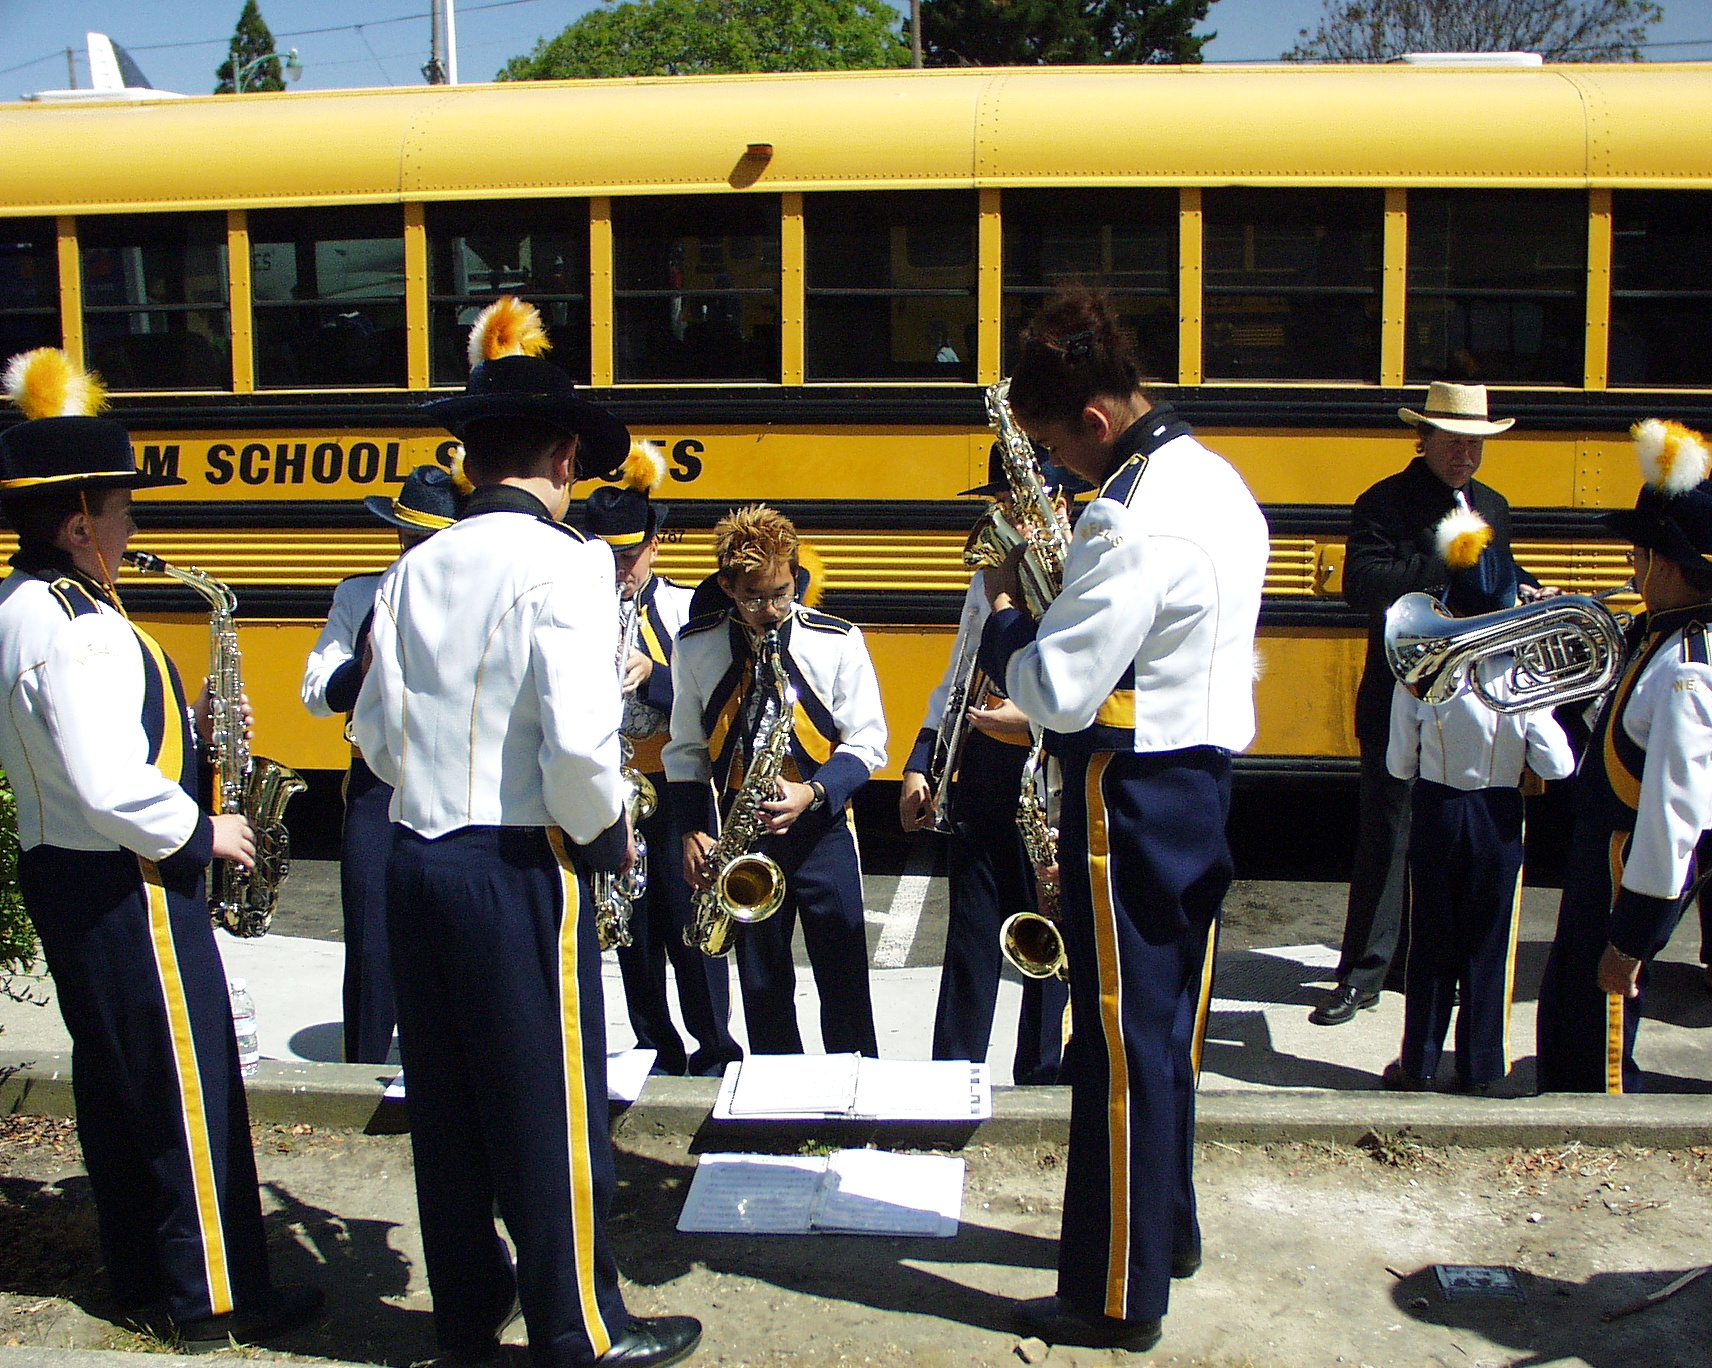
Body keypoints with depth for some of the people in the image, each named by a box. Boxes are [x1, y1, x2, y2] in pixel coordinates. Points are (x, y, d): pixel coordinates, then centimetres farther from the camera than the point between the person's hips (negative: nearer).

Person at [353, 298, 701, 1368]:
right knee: (553, 1106, 6)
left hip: (418, 859, 7)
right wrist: (605, 835, -5)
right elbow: (579, 742, -23)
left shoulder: (417, 569, 6)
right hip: (521, 871, -6)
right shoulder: (562, 563, -14)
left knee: (447, 1099, 17)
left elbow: (379, 737, 8)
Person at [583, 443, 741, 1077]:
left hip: (673, 789, -3)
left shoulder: (683, 608, -2)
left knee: (690, 924, 1)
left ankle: (714, 1049, 18)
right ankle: (658, 1052, 23)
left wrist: (652, 674, -20)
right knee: (633, 927, 10)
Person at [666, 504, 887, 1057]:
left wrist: (813, 792, -18)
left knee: (843, 980, 0)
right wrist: (693, 831, -1)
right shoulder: (695, 646, 0)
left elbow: (867, 742, -2)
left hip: (821, 828, -2)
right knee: (761, 986, 11)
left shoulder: (837, 641, -7)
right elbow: (686, 751, 9)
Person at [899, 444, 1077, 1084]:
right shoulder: (988, 576, 14)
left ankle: (1040, 1079, 20)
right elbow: (955, 682, 19)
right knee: (970, 934, 9)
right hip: (979, 775, 6)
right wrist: (918, 767, 11)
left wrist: (1034, 725, -25)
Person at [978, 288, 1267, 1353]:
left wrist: (1004, 610, -7)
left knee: (1124, 1047, 1)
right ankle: (1167, 1230, 38)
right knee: (1170, 1025, 21)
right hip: (1205, 781, 10)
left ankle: (1118, 1298, 14)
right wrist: (1063, 597, 5)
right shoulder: (1218, 480, 9)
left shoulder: (1134, 519, -22)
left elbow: (1059, 694, -23)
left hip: (1132, 800, -10)